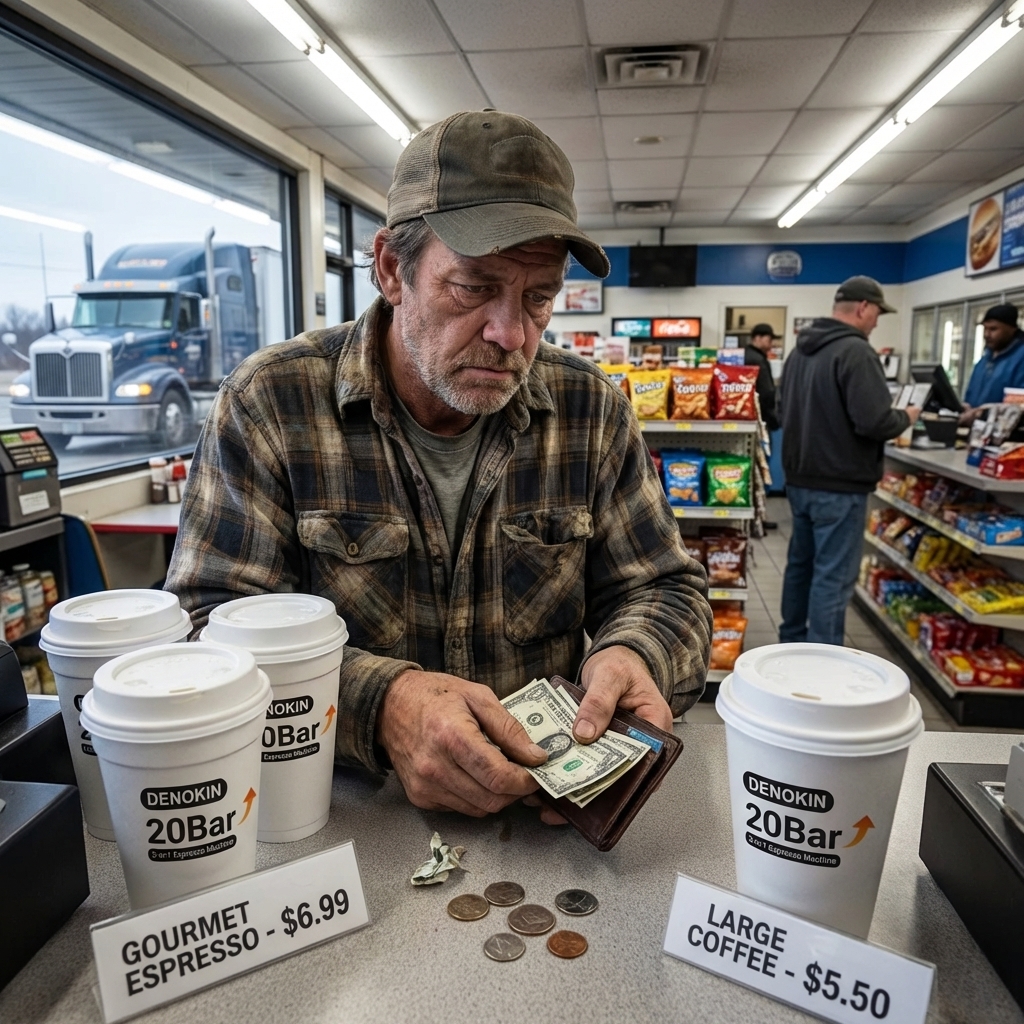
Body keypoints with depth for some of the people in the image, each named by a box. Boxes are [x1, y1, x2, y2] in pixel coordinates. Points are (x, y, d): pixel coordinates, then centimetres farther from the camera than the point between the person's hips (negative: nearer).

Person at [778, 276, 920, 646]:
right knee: (833, 575, -3)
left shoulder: (800, 350, 12)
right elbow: (874, 421, -25)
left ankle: (792, 643, 29)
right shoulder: (855, 351, -17)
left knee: (801, 562, 18)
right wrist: (906, 417, -5)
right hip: (839, 485, -9)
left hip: (801, 479, 9)